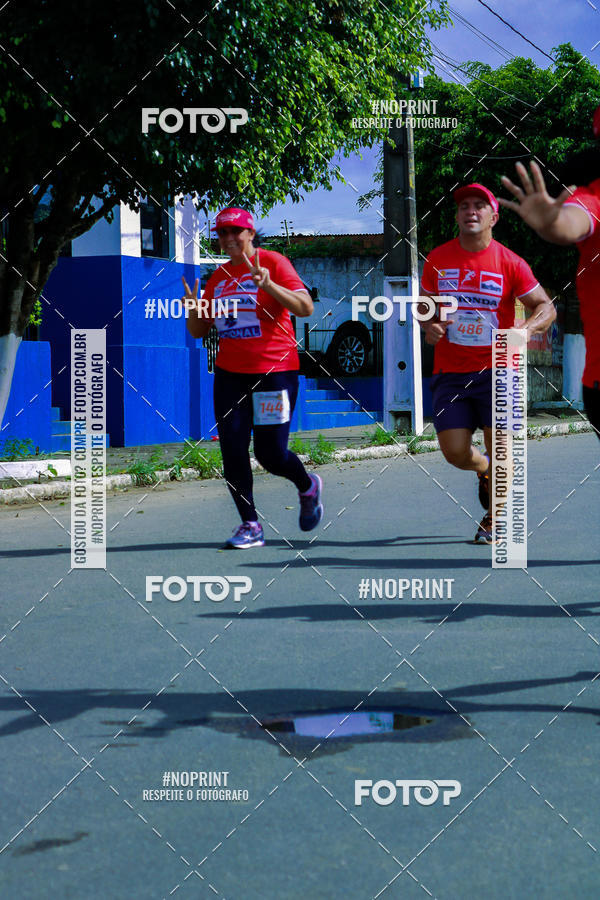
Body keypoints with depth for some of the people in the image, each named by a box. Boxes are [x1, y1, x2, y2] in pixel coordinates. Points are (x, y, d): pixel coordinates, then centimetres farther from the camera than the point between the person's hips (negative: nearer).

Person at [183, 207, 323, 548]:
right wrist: (194, 308, -5)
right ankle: (250, 525, 7)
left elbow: (305, 307, -14)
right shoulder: (218, 278, 12)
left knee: (271, 455, -5)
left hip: (274, 370, -5)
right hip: (230, 375, 5)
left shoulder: (273, 262, -3)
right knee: (232, 450, -4)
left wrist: (268, 285, -26)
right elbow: (199, 330, 17)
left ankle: (308, 487, 27)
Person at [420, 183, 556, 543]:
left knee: (499, 448, -6)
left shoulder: (510, 263, -4)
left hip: (497, 369, -2)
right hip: (450, 372, 2)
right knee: (455, 452, -4)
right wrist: (430, 326, -6)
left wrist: (529, 327, -20)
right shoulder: (438, 260, 4)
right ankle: (484, 470, 33)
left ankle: (494, 520, 16)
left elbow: (547, 306, 1)